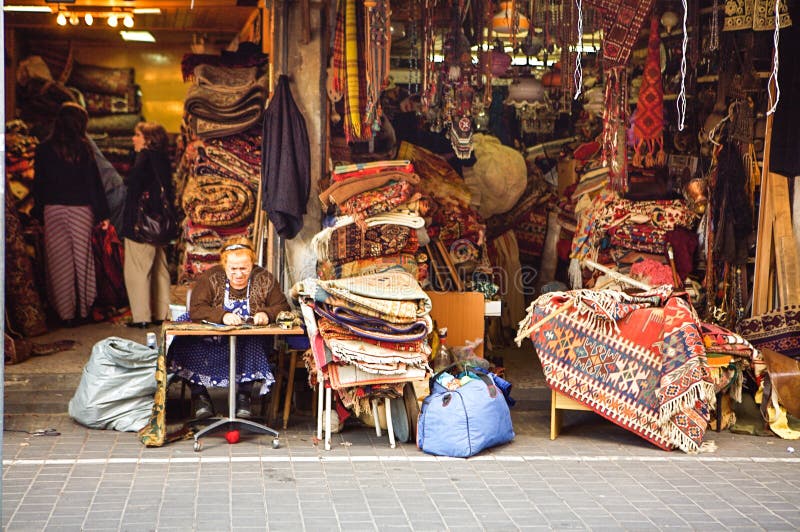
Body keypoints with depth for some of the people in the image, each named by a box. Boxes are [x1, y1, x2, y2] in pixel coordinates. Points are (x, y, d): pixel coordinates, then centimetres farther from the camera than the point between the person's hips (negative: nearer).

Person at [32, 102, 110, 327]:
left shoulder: (44, 149, 0)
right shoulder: (82, 148, -4)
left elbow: (38, 184, 3)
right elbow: (94, 182, -5)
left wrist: (39, 213, 11)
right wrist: (102, 213, -1)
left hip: (53, 210, 1)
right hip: (81, 209, 0)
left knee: (59, 261, 4)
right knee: (82, 258, 9)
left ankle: (66, 312, 5)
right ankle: (83, 310, 14)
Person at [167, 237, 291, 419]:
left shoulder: (264, 279, 5)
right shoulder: (210, 278, 0)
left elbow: (283, 307, 0)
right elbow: (196, 309, -12)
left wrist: (266, 314, -23)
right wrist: (222, 316, -30)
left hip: (250, 344, 0)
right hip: (211, 342, 0)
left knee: (254, 346, -35)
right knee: (186, 345, -29)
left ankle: (244, 396, -17)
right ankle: (199, 395, -9)